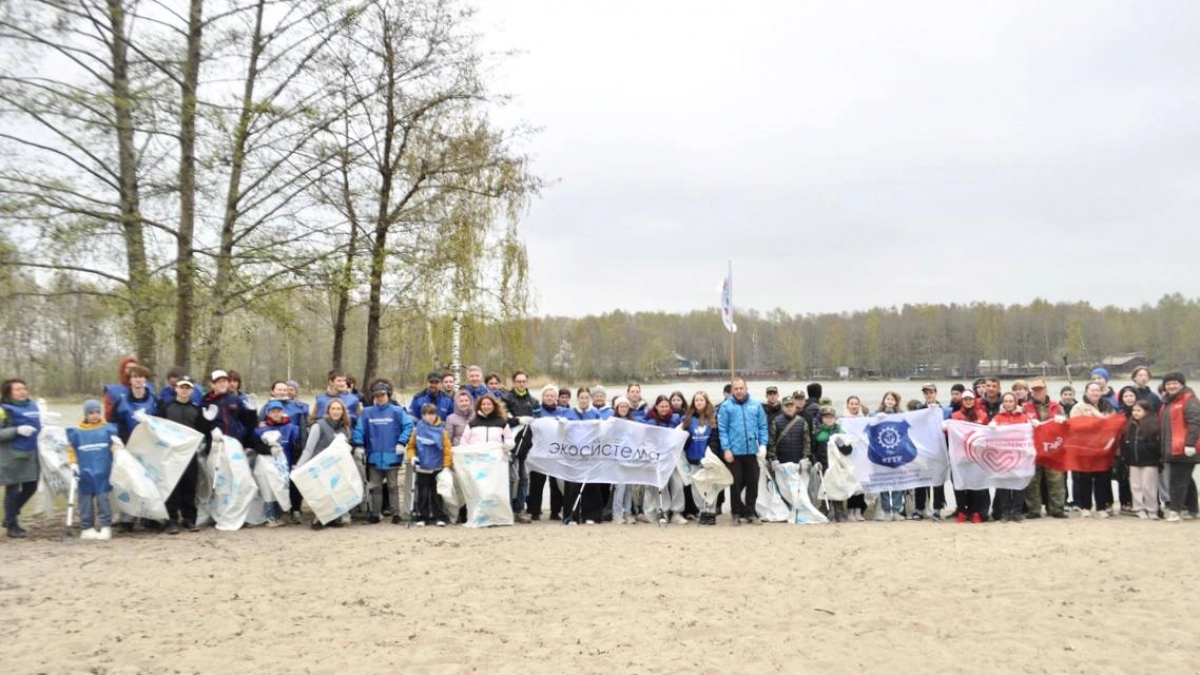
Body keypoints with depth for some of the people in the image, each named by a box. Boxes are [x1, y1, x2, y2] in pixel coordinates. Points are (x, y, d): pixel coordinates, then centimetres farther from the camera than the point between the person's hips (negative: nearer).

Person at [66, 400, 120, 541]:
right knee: (85, 500, 5)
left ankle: (106, 527, 2)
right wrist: (73, 463, -1)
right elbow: (71, 449, 9)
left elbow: (115, 445, 2)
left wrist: (117, 447, -20)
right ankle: (86, 528, 12)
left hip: (102, 472, -1)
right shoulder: (77, 432, 4)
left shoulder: (107, 429, 4)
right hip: (84, 473, 1)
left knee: (103, 499, -2)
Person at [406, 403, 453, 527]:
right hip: (422, 468, 1)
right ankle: (422, 517, 15)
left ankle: (439, 517, 13)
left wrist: (446, 466, -8)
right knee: (422, 494, 7)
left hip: (437, 468, -1)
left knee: (437, 493, 7)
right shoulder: (417, 430, -2)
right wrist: (412, 457, -9)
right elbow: (411, 446, 8)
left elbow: (447, 449, -5)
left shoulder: (441, 430, -5)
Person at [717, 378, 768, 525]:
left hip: (752, 451, 2)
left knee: (753, 482, 7)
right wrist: (726, 449, -10)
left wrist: (763, 444, -3)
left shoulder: (756, 405, 5)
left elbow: (763, 426, 6)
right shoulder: (726, 406, -1)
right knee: (736, 483, 6)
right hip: (734, 451, -2)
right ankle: (736, 512, 17)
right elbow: (722, 429, -4)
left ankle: (750, 512, 19)